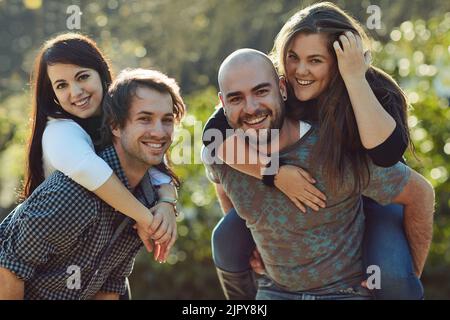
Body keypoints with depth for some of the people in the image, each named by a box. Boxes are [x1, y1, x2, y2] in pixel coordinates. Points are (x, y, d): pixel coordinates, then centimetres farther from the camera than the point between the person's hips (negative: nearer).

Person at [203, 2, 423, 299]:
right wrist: (275, 172, -41)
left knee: (393, 277, -28)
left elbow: (387, 151, -46)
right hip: (295, 189, 3)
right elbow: (214, 133, -31)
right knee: (227, 239, -12)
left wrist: (354, 78, -46)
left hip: (372, 196, -3)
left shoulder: (376, 90, -28)